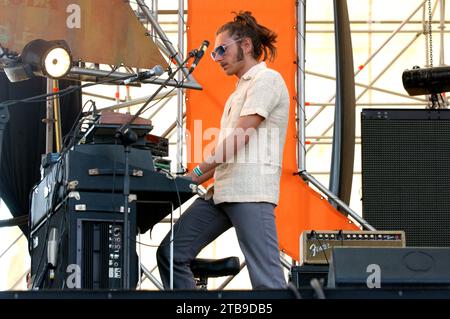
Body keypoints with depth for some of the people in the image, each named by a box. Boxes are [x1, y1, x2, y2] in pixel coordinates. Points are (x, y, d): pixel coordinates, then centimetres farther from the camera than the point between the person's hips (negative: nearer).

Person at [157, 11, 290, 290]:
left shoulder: (266, 79, -3)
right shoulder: (241, 90, 27)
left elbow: (239, 138, -13)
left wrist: (198, 172, -14)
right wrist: (194, 181, 15)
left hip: (251, 192, -10)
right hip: (221, 191, 10)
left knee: (266, 278, -13)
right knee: (172, 253, 4)